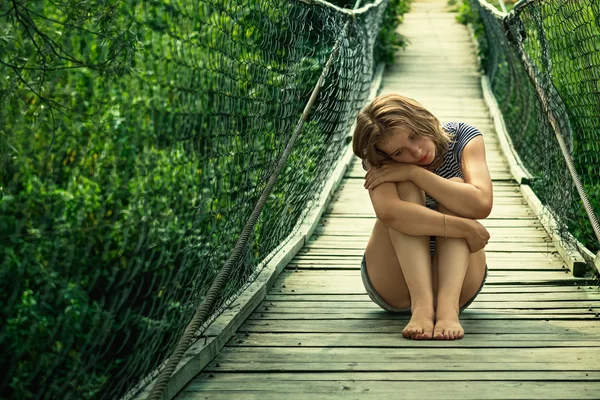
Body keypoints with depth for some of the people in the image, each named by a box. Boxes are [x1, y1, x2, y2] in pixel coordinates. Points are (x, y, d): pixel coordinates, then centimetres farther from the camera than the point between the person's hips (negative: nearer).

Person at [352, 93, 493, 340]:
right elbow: (389, 213, -34)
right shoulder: (378, 159, -12)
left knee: (455, 187, -24)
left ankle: (448, 304, -41)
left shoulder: (462, 137, -8)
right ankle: (422, 304, -42)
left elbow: (481, 204, -26)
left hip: (456, 276, 1)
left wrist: (414, 172, -26)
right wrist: (465, 228, -34)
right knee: (405, 189, -25)